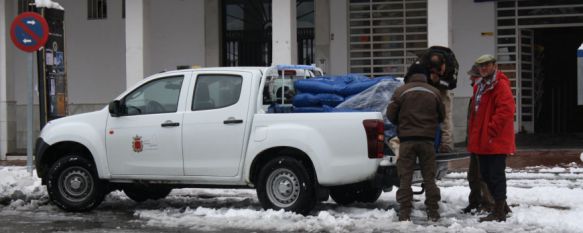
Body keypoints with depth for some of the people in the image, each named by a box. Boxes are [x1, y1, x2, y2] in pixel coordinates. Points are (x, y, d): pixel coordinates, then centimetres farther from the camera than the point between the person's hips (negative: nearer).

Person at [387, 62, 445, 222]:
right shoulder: (434, 92, 3)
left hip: (407, 139, -2)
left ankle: (405, 211, -1)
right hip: (427, 139, 2)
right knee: (429, 176, 9)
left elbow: (391, 115, -1)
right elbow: (441, 116, 12)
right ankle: (433, 211, 8)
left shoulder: (401, 91, -5)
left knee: (405, 176, 2)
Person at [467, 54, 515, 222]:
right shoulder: (480, 87, 18)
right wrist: (474, 137, 20)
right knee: (486, 175, 14)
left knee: (496, 175, -5)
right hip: (482, 142, 9)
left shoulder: (500, 85, -11)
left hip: (496, 141, -9)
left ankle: (499, 213, 1)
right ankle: (502, 206, 28)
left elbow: (506, 109, -23)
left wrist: (492, 131, -21)